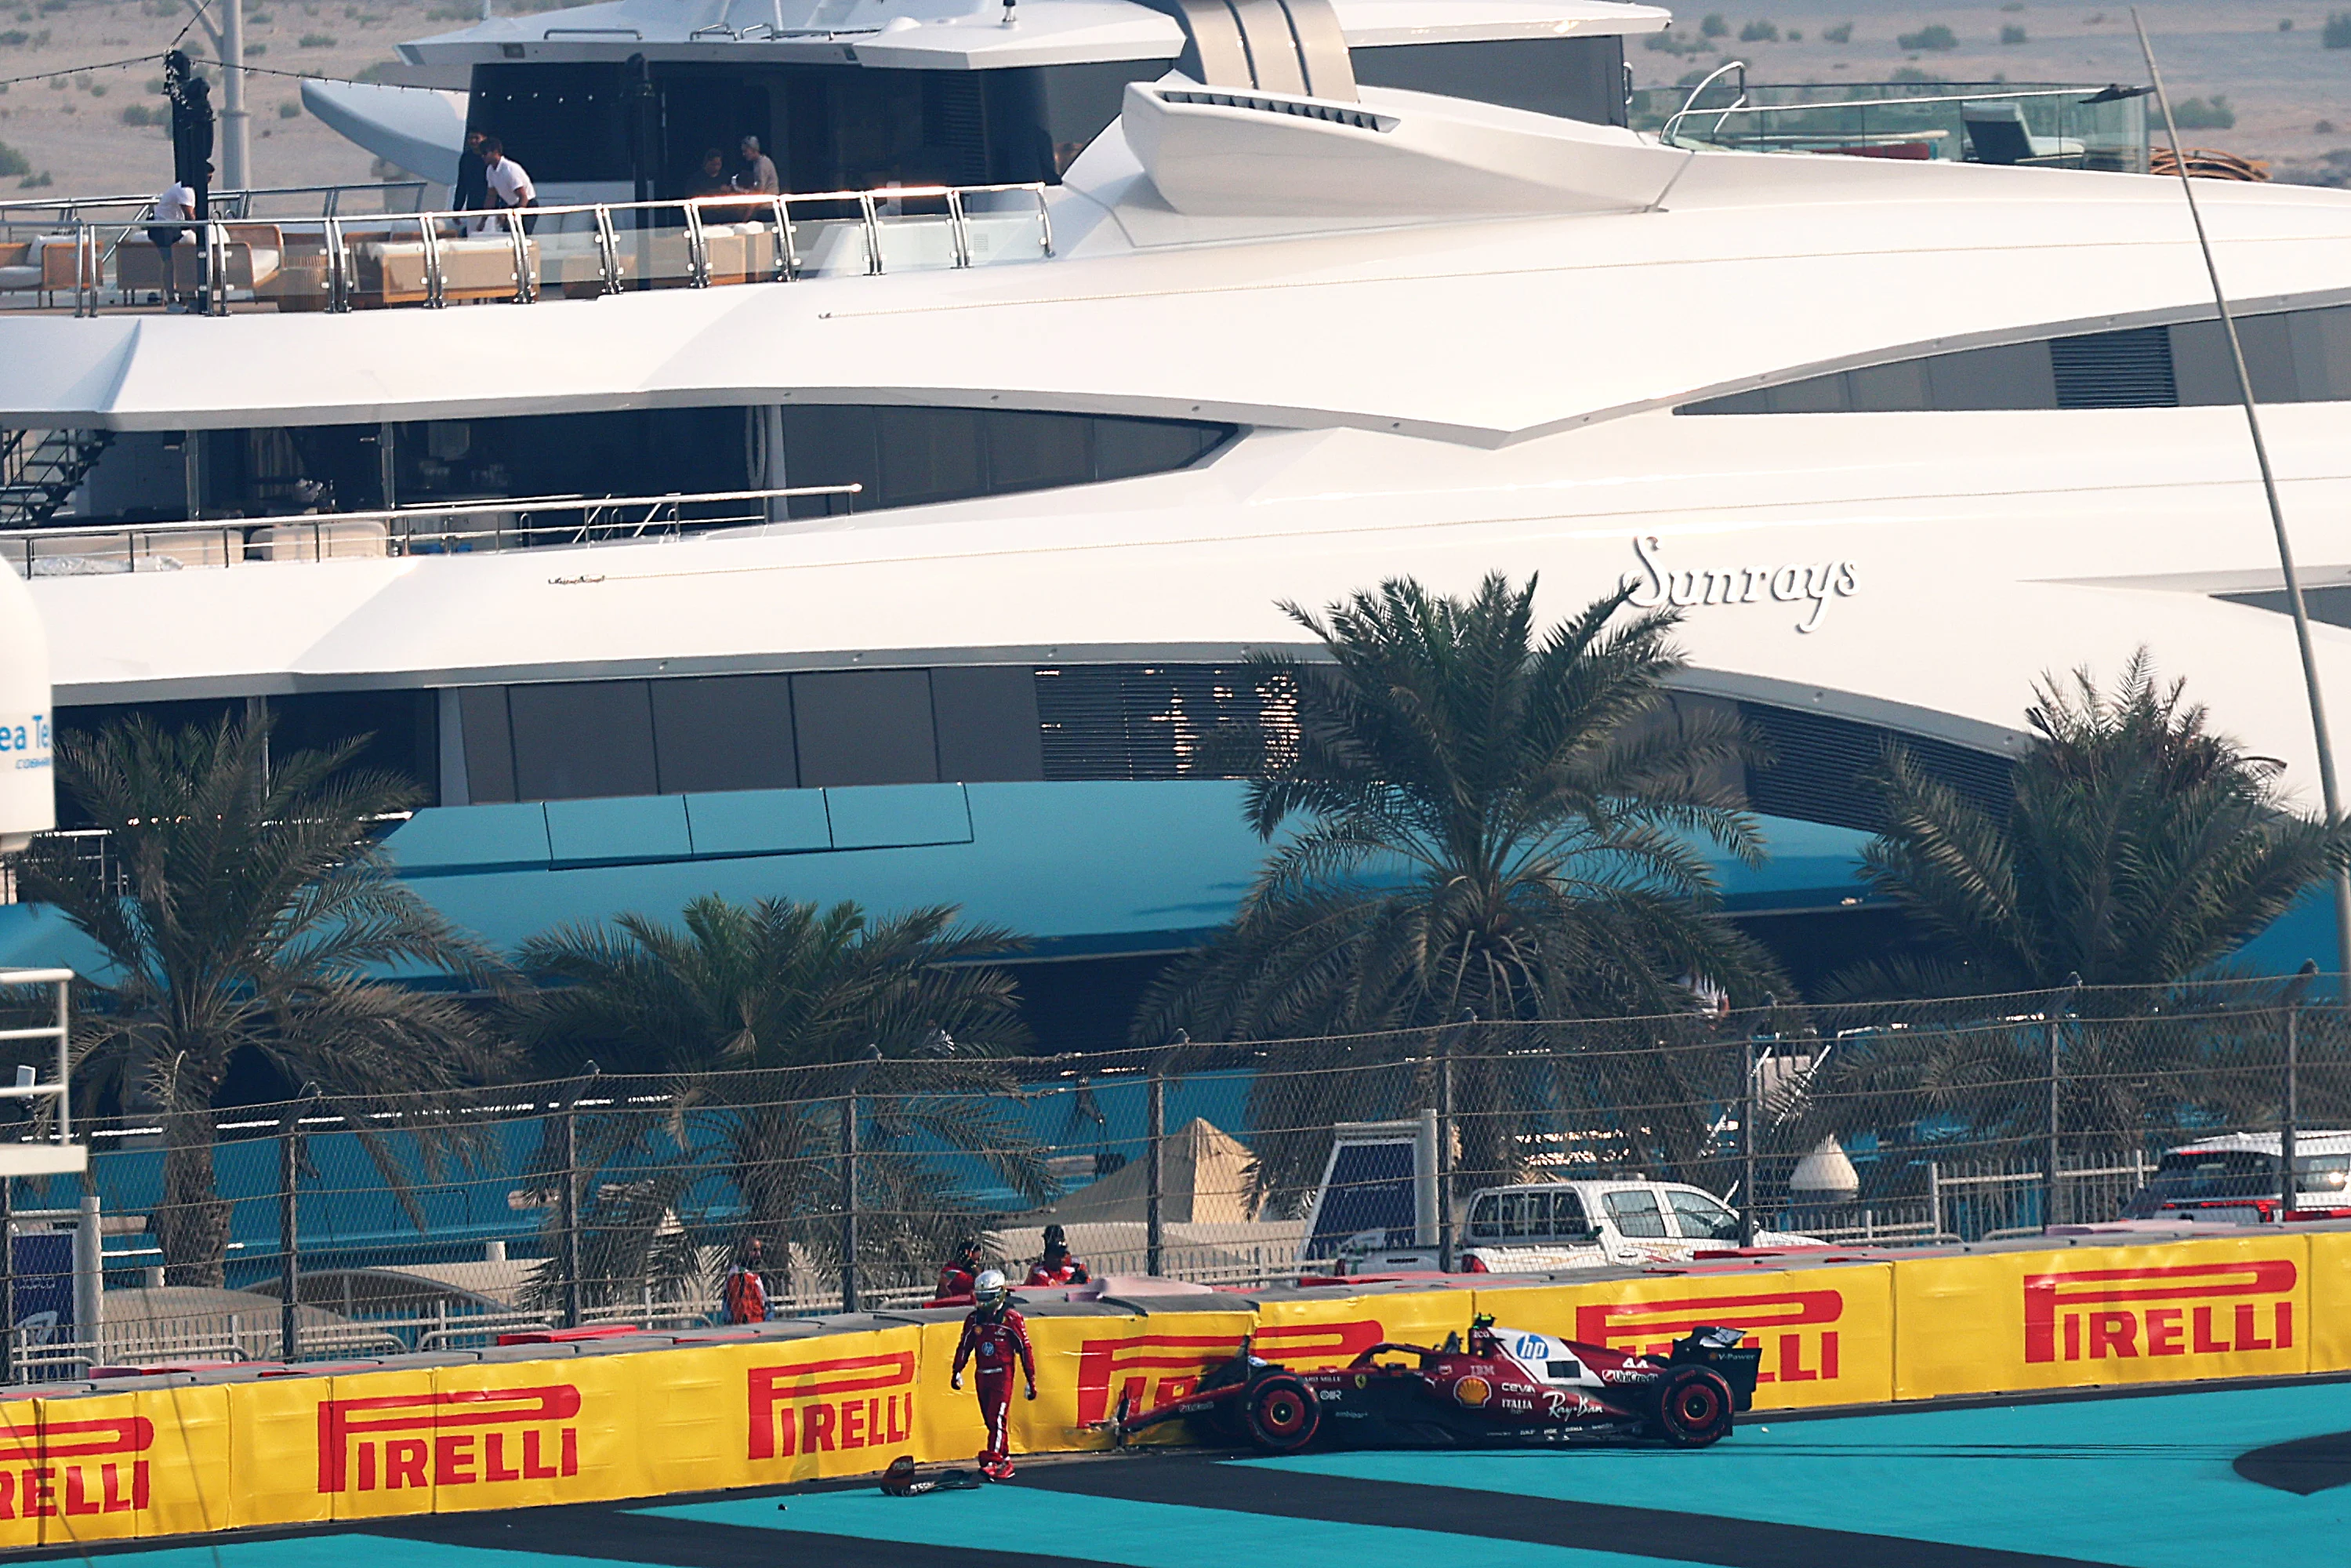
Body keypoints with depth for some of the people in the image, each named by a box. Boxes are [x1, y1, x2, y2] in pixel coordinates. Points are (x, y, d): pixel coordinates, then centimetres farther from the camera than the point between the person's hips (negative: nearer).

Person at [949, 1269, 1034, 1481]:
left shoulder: (1012, 1320, -5)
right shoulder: (973, 1319, 10)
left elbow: (1025, 1350, -2)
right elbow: (964, 1347, 17)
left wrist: (1031, 1381, -2)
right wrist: (957, 1372, 7)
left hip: (1003, 1375, -6)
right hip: (982, 1376, 6)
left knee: (998, 1418, -16)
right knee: (991, 1421, 7)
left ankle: (993, 1462, -22)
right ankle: (1005, 1463, 15)